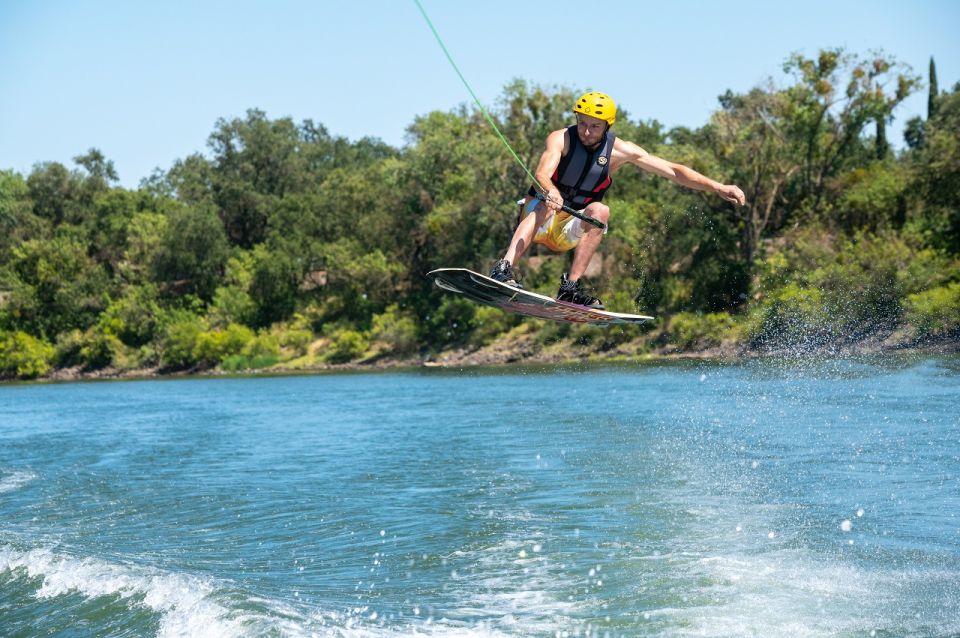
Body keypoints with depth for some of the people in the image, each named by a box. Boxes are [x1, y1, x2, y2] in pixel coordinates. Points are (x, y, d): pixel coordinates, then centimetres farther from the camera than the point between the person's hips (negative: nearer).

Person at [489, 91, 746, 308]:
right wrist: (550, 192, -56)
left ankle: (570, 286, -34)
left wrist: (717, 187, -14)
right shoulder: (561, 139, -14)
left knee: (599, 211, -29)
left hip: (571, 231, 3)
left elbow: (674, 171, -5)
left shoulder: (619, 150, -5)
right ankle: (504, 269, -48)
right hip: (538, 217, -3)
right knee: (547, 205, -37)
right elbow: (542, 173, -33)